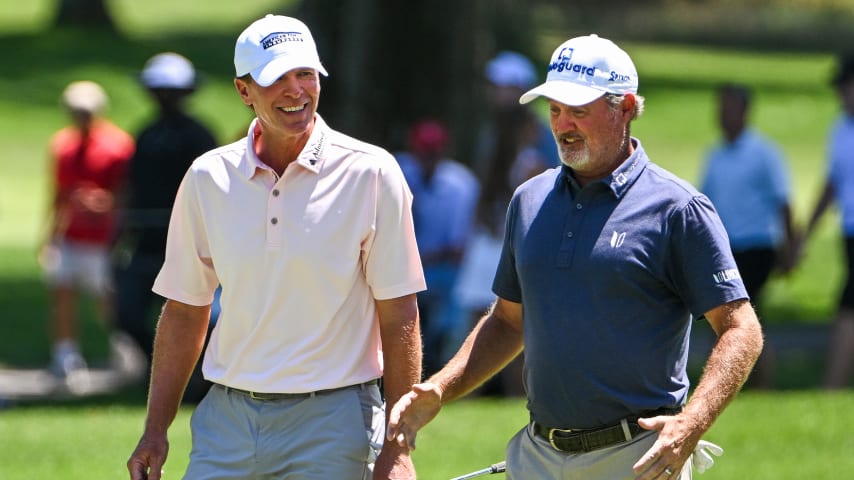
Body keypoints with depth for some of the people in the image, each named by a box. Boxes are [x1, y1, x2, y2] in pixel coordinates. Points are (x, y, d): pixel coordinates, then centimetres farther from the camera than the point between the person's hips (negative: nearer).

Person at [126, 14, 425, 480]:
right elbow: (184, 311, 13)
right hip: (227, 418, 3)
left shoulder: (370, 173, -5)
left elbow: (399, 315, -5)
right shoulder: (208, 178, 5)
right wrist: (155, 429, 8)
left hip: (331, 420, -3)